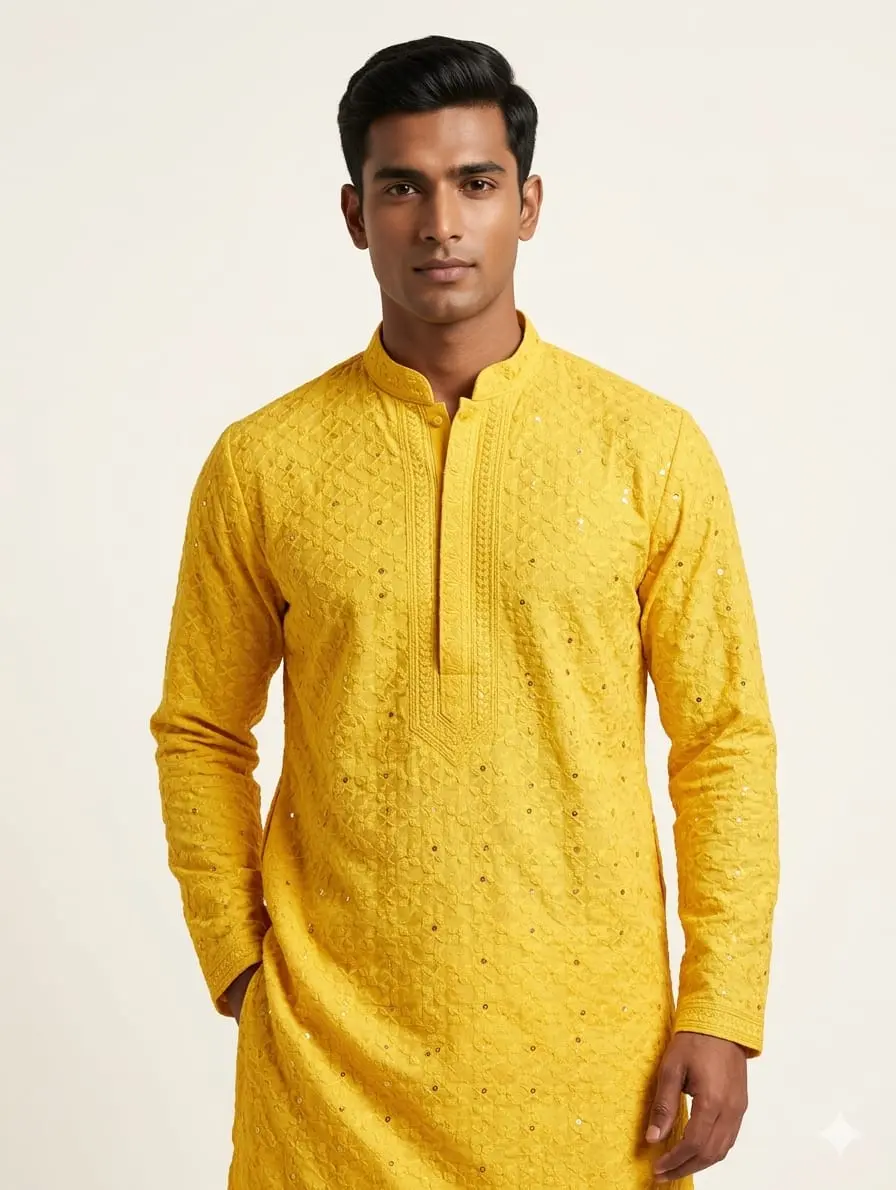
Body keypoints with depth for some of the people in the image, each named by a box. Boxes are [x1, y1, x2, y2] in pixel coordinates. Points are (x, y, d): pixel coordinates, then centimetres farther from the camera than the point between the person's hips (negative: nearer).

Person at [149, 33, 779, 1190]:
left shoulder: (652, 447, -3)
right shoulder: (261, 463, -1)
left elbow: (726, 738, -1)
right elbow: (202, 735, 7)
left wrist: (722, 1009, -5)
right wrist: (238, 966, -1)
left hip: (584, 1030, 0)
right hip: (332, 1038, 0)